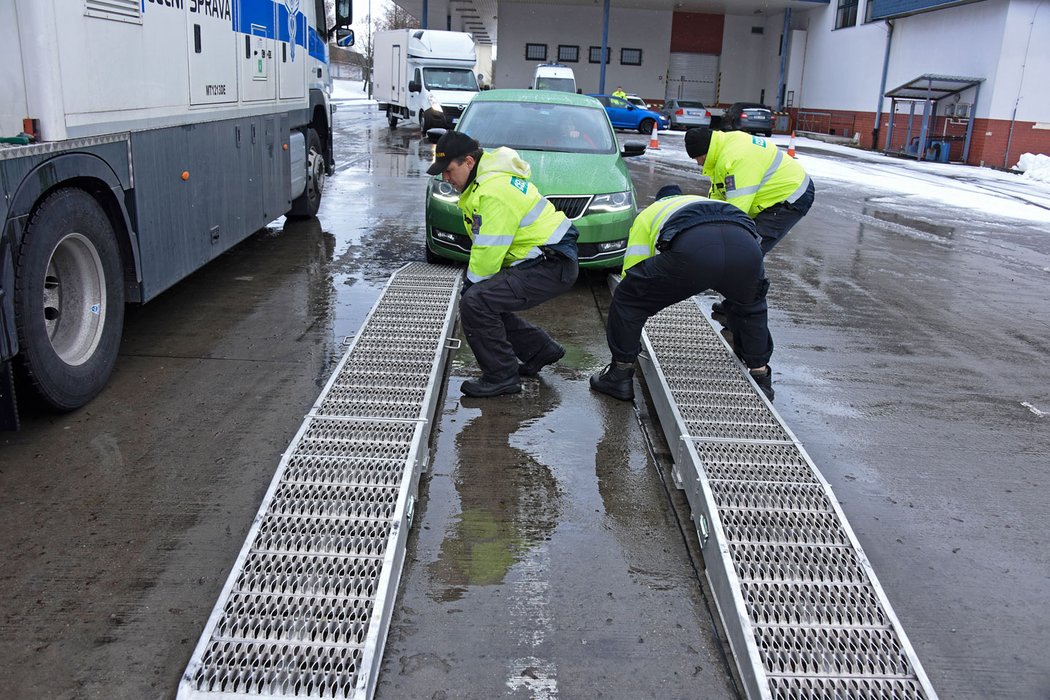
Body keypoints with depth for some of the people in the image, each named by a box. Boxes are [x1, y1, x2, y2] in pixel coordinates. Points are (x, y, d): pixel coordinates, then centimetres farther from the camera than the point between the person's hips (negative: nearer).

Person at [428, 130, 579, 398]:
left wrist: (472, 284, -6)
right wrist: (471, 280, 12)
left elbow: (489, 252, -21)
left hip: (553, 266, -11)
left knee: (475, 303, -20)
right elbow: (484, 247, 17)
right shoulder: (485, 177, 11)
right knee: (488, 304, 16)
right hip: (538, 259, 11)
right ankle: (541, 350, 28)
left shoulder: (495, 191, -23)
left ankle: (501, 377, -7)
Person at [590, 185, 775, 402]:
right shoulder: (710, 203, 49)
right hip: (745, 244, 4)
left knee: (627, 300, 19)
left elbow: (631, 272, 35)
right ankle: (761, 379, 42)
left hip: (691, 247, -4)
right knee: (750, 306, 37)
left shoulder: (648, 214, 39)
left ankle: (620, 375, 26)